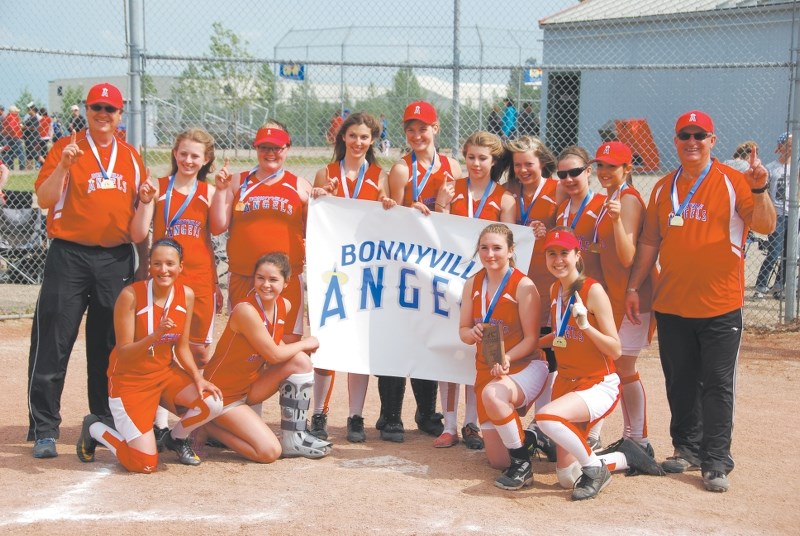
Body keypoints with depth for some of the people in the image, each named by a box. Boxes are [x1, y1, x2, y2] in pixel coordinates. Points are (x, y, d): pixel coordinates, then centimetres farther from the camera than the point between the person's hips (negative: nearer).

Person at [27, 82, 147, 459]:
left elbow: (138, 208, 22)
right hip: (69, 256, -4)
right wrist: (62, 166, -21)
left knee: (110, 346, 10)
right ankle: (44, 430, 0)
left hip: (117, 259, 4)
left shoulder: (131, 157, 14)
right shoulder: (66, 148, 1)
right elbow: (44, 200, -7)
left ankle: (106, 423, 21)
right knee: (53, 344, -6)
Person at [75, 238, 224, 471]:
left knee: (212, 403, -23)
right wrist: (156, 335, -35)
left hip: (166, 372, 5)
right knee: (145, 464, -13)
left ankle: (176, 438, 11)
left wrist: (198, 378, -10)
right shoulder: (131, 294, -19)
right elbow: (123, 353, -19)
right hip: (130, 379, -5)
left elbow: (182, 347, 5)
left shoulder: (186, 295, -4)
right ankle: (94, 429, 17)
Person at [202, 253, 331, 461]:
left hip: (251, 384, 8)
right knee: (270, 452, -18)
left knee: (300, 361, -10)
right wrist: (305, 344, -5)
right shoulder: (246, 310, -26)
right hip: (223, 393, -8)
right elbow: (274, 355, -21)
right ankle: (210, 427, 4)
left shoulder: (284, 306, -2)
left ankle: (294, 439, -2)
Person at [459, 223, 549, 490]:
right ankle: (530, 438, 40)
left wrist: (506, 358, -30)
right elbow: (463, 330, 9)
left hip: (524, 366, -5)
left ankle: (523, 464, -22)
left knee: (492, 395, -42)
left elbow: (531, 339, -13)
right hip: (487, 369, 6)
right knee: (498, 461, 4)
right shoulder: (472, 285, 4)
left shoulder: (523, 286, -13)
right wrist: (472, 333, -14)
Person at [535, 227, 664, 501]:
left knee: (547, 417, -37)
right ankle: (624, 456, 27)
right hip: (566, 382, 7)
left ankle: (596, 467, -13)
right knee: (567, 477, 3)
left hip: (599, 386, -7)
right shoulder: (555, 290, 6)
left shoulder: (593, 290, -15)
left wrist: (585, 325, -28)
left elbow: (615, 350, -16)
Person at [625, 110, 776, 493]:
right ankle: (687, 450, 25)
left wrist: (760, 191, -29)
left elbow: (765, 226, -12)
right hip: (671, 304, 4)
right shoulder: (664, 188, 10)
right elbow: (650, 241, 14)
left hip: (720, 305, -4)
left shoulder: (733, 182, -3)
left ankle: (716, 463, 2)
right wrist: (633, 287, 9)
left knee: (718, 385, -2)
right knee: (680, 383, 12)